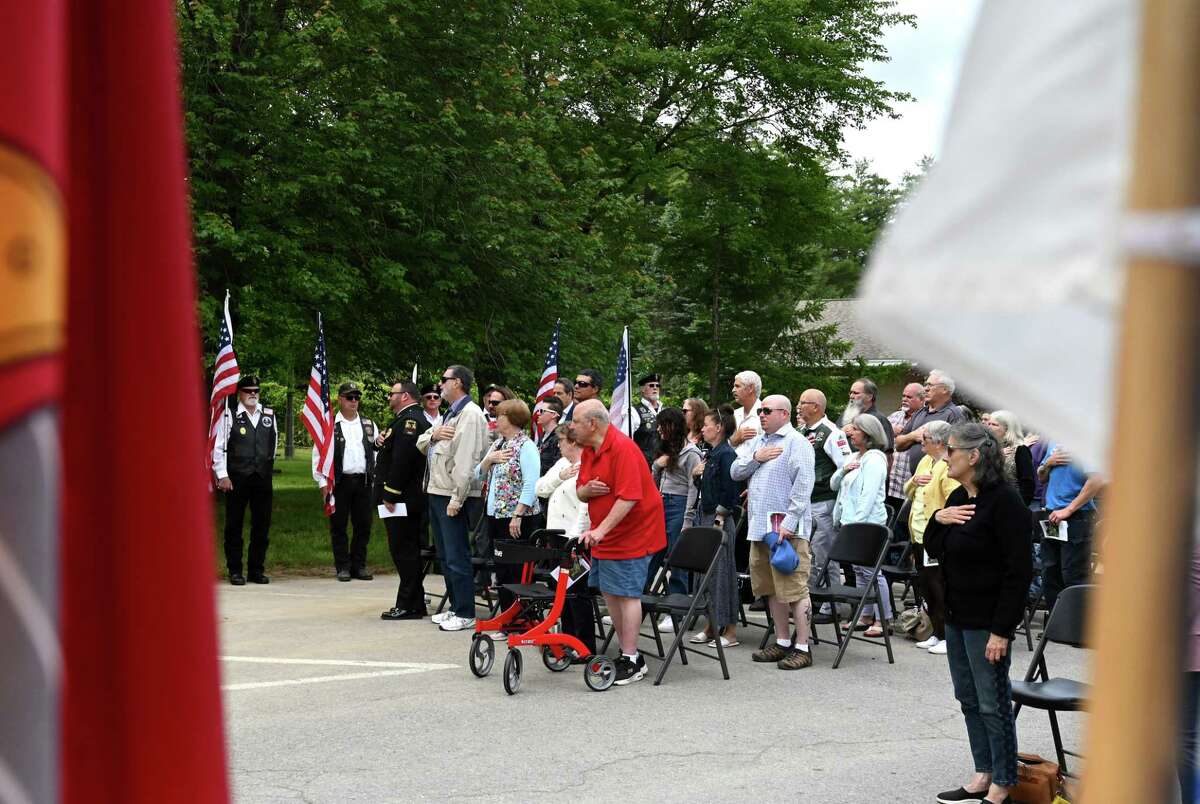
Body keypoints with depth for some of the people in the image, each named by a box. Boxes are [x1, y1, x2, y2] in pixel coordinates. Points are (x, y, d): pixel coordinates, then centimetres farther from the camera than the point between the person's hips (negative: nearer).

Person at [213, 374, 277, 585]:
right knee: (234, 525, 3)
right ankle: (235, 571, 10)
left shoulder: (269, 416, 9)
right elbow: (218, 447, -4)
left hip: (262, 478, 4)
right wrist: (222, 475, -9)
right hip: (236, 479, -4)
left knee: (262, 525, 6)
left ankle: (257, 570, 16)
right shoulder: (229, 416, -3)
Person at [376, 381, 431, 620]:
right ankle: (413, 604, 17)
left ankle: (409, 606, -4)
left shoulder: (409, 421, -15)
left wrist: (390, 495, -21)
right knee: (409, 552, 13)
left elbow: (401, 460, -22)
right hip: (413, 499, 11)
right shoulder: (416, 418, 19)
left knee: (404, 552, -7)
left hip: (402, 500, -11)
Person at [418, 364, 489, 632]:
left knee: (457, 557, -6)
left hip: (453, 497, -10)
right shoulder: (448, 415, 19)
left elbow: (467, 461, -21)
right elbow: (421, 444, 18)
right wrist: (433, 435, -5)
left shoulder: (470, 415, -14)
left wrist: (457, 499, -23)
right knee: (445, 556, 15)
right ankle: (455, 607, 24)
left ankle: (465, 614, 0)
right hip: (435, 491, 10)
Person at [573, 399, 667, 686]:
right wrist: (587, 490, -9)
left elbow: (629, 497, -26)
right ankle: (627, 653, 21)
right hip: (603, 536, 9)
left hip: (631, 533, -9)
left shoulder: (623, 448, -20)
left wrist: (602, 529, -31)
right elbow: (580, 491, 16)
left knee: (626, 594, -8)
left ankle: (631, 661, -1)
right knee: (609, 592, 11)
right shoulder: (589, 450, 10)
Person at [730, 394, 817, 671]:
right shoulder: (756, 442, 18)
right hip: (759, 527, 8)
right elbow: (735, 472, 14)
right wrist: (756, 458, -5)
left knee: (794, 589, -7)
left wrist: (789, 523, -20)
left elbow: (803, 485, -14)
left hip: (787, 530, -8)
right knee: (772, 589, 13)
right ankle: (782, 642, 22)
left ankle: (802, 648, -4)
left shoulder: (796, 442, -7)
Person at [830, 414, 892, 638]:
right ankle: (866, 616, 19)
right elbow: (834, 485, 19)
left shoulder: (874, 460, -11)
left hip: (868, 523, -9)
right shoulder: (853, 458, 17)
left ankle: (883, 619, -5)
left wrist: (857, 522, -21)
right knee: (860, 570, 12)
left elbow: (869, 496, -18)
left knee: (871, 571, -8)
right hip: (850, 522, 9)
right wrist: (843, 470, -1)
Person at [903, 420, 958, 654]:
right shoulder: (925, 461, 14)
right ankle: (937, 633, 24)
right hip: (920, 536, 9)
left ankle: (948, 637, 6)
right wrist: (914, 481, 1)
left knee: (940, 589, -3)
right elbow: (908, 492, 20)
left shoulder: (950, 468, -16)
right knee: (926, 587, 14)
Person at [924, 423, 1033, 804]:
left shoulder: (1004, 501, -17)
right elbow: (932, 549, 17)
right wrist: (938, 519, -4)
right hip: (956, 614, 9)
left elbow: (1019, 571, -19)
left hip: (986, 619, -9)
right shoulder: (958, 497, 9)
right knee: (969, 699, 15)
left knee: (993, 703, 0)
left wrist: (1001, 629, -21)